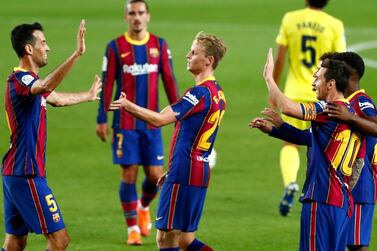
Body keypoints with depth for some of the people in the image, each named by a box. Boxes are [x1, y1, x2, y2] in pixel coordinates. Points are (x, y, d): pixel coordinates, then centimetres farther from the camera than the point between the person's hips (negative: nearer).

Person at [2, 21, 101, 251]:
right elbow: (47, 86, -40)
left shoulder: (28, 80, 16)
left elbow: (56, 98, 37)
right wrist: (77, 54, -48)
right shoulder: (19, 80, -16)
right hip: (27, 174, -11)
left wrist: (87, 96, 53)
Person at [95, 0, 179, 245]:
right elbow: (107, 85, 0)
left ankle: (143, 207, 31)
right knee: (129, 175, -3)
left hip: (152, 123, 2)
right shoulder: (115, 47, -1)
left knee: (155, 174, -1)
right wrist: (102, 119, -3)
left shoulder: (159, 45, 5)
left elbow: (170, 81, 7)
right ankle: (133, 229, 9)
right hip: (125, 123, -2)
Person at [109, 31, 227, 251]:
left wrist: (129, 106, -12)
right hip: (200, 174, 10)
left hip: (184, 175, -10)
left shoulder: (200, 93, -16)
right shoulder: (217, 94, 15)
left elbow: (159, 119, -23)